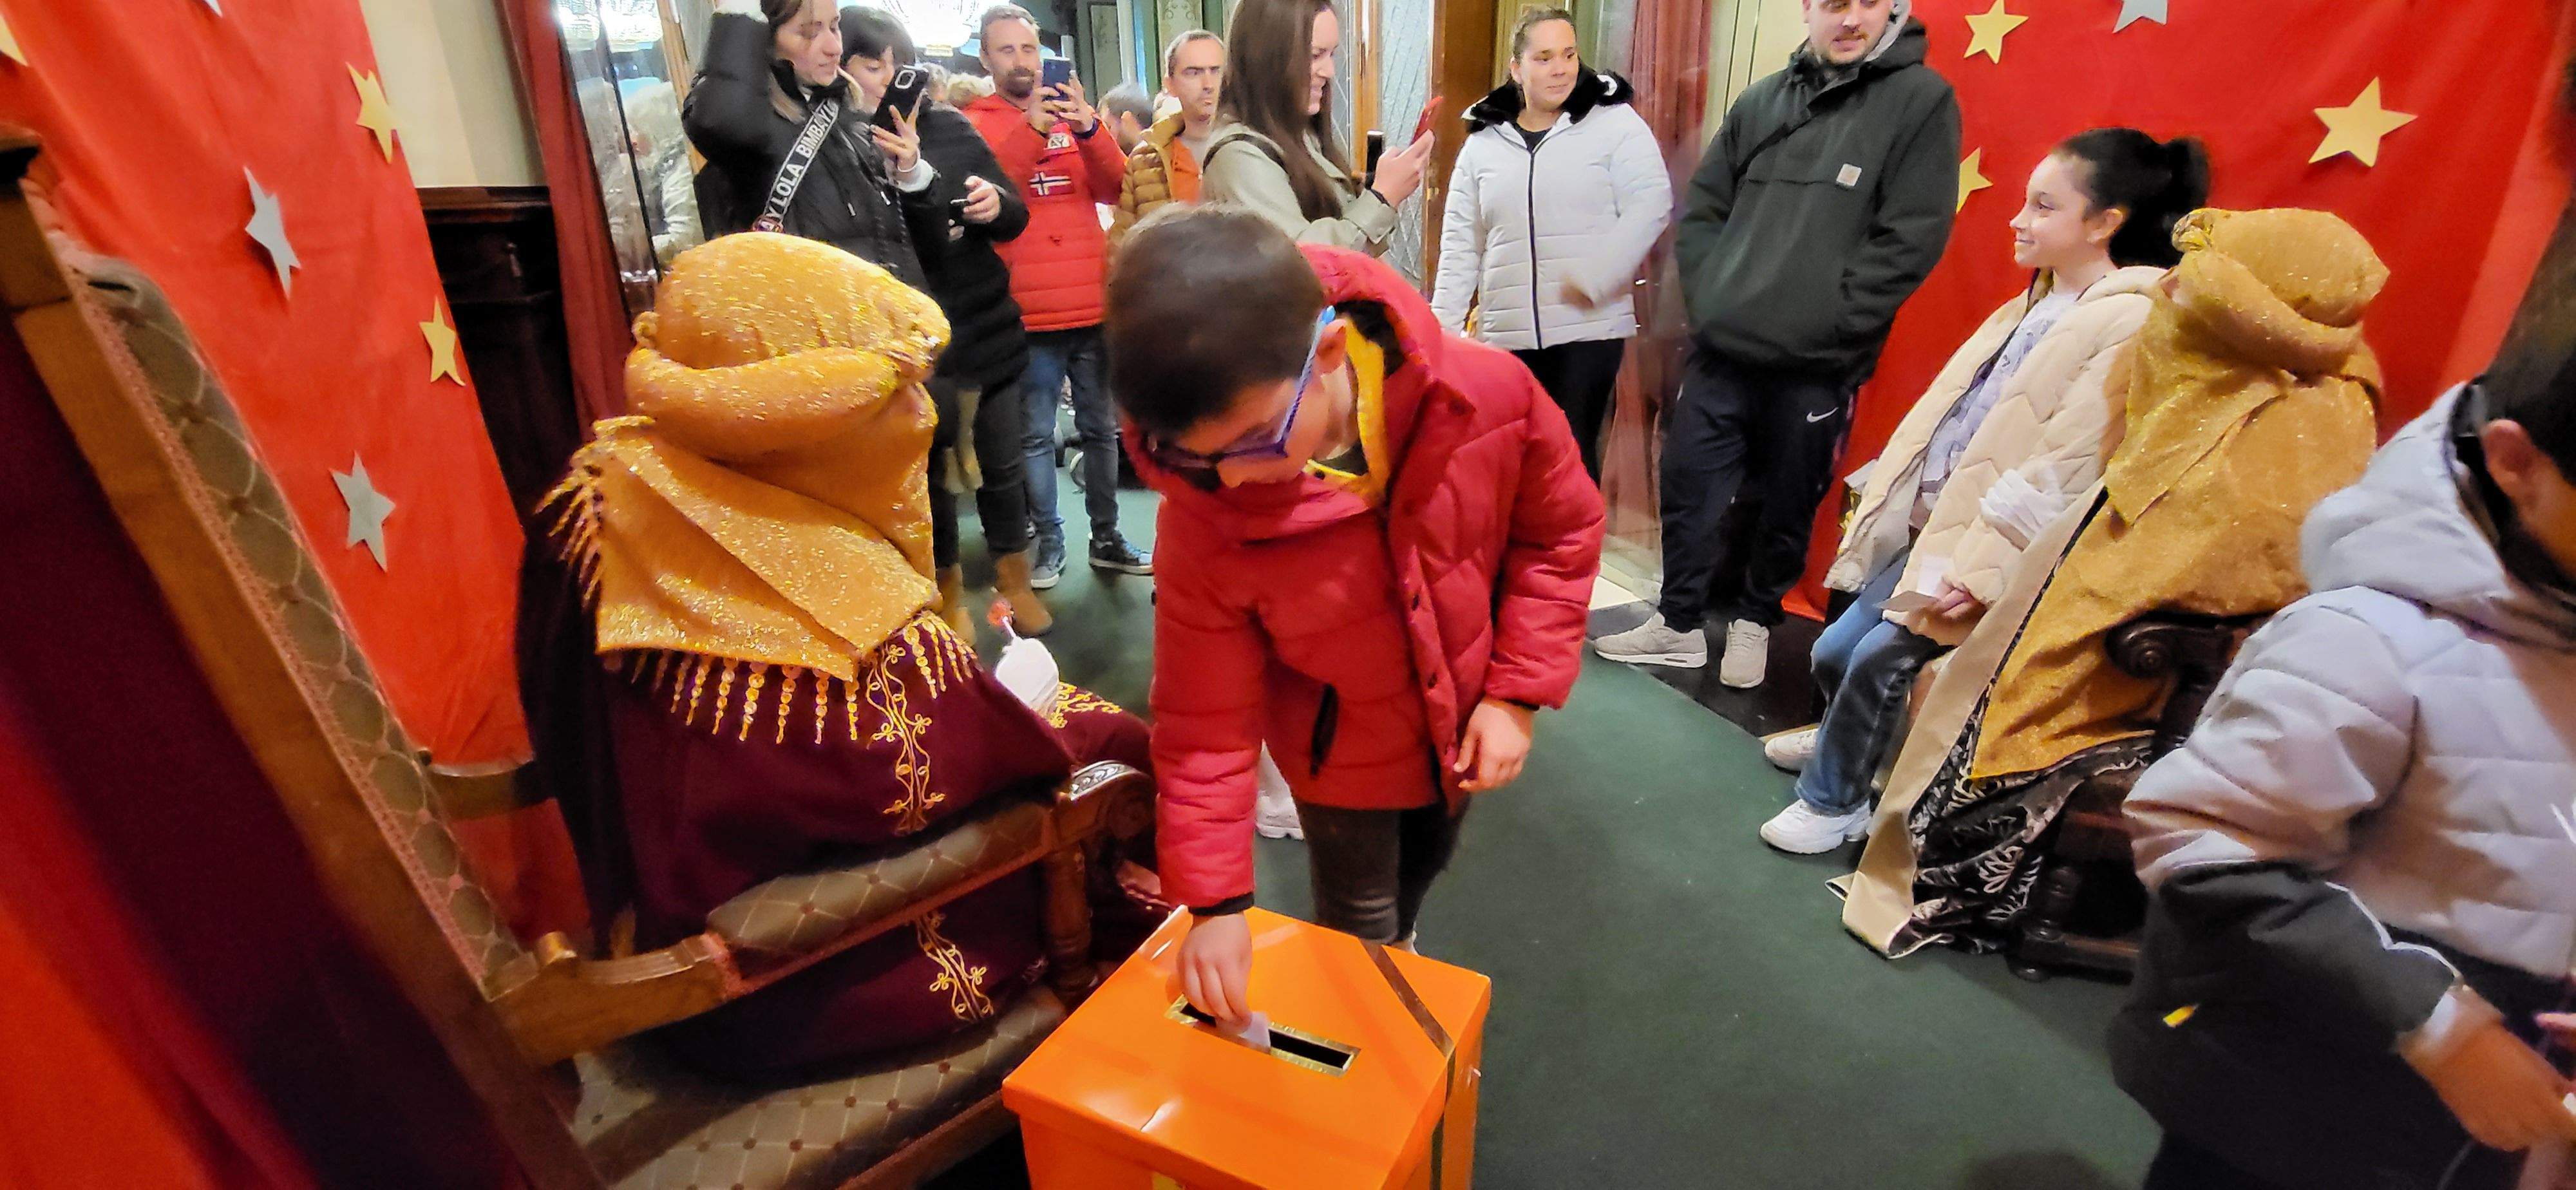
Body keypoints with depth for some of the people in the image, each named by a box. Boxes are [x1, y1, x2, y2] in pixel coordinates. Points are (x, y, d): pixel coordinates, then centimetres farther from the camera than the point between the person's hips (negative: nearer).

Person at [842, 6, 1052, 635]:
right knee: (929, 472, 12)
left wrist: (998, 204, -13)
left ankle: (1013, 581, 35)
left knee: (1002, 465, 15)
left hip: (987, 331, 3)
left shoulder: (950, 126, 2)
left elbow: (1015, 220, 9)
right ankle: (949, 594, 32)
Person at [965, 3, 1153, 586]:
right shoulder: (975, 122, 4)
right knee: (1036, 436, -1)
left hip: (1094, 305, 4)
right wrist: (1032, 130, -21)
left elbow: (1114, 188, 1)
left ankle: (1106, 538, 21)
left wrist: (1087, 129, -17)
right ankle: (1049, 542, 12)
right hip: (1027, 314, -3)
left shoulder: (1073, 114, 14)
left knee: (1101, 429, 10)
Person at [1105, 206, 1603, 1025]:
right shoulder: (1206, 516, -32)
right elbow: (1205, 724, -21)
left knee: (1427, 860, 31)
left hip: (1465, 728, 3)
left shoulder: (1489, 396, -31)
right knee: (1360, 937, 15)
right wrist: (1214, 901, -18)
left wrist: (1518, 692, -15)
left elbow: (1561, 531, -11)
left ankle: (1399, 943, 67)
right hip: (1343, 756, -3)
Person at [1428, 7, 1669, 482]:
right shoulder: (1483, 142, 9)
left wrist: (1593, 278, -20)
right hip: (1507, 334, 3)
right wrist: (1444, 323, 2)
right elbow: (1460, 244, 10)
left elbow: (1652, 204, -8)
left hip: (1590, 328, -3)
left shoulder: (1614, 123, 0)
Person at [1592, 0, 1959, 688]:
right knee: (1688, 489, 6)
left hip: (1817, 367, -3)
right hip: (1721, 349, 3)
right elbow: (1701, 209, 15)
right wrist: (1708, 299, 2)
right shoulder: (1763, 100, 11)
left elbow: (1911, 240, -8)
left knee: (1784, 506, 9)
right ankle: (1679, 623, 23)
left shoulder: (1922, 99, -1)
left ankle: (1754, 619, 31)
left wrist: (1821, 328, -13)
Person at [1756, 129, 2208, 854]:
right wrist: (1889, 504, 13)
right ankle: (1846, 741, 41)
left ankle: (1835, 802, 10)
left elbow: (2066, 468, -21)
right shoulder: (2040, 302, 13)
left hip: (1982, 547, -8)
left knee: (1880, 659, -11)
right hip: (1927, 525, 8)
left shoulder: (2130, 324, -14)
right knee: (1835, 651, 11)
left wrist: (1980, 569, -23)